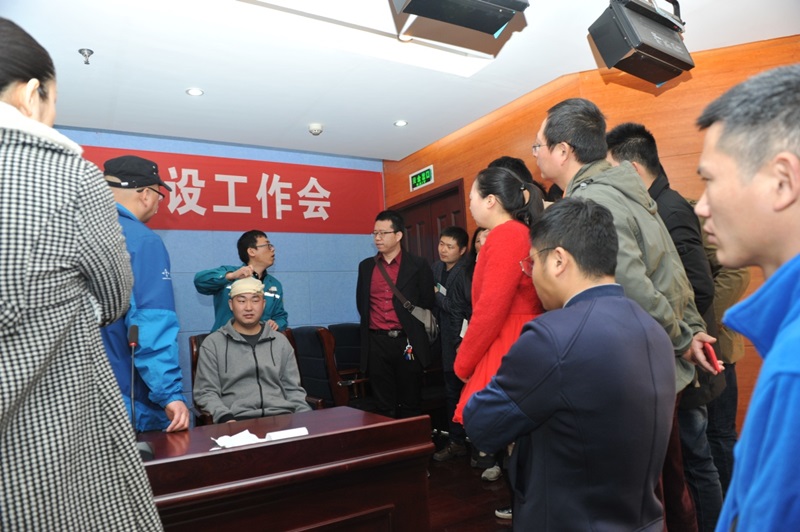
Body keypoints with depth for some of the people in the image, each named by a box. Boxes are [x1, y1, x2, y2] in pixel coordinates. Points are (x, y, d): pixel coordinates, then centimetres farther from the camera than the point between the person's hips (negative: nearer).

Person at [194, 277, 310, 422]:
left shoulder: (280, 342, 15)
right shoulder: (212, 343, 7)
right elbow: (206, 392, 3)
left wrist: (306, 417, -2)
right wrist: (226, 418, -15)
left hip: (281, 416, 2)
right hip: (238, 420, -2)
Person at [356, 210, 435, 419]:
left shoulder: (418, 265, 0)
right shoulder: (366, 266, 11)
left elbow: (428, 302, 2)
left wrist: (411, 330, 5)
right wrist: (371, 326, 12)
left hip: (408, 343, -2)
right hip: (376, 344, 3)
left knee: (411, 405, 7)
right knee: (384, 406, 7)